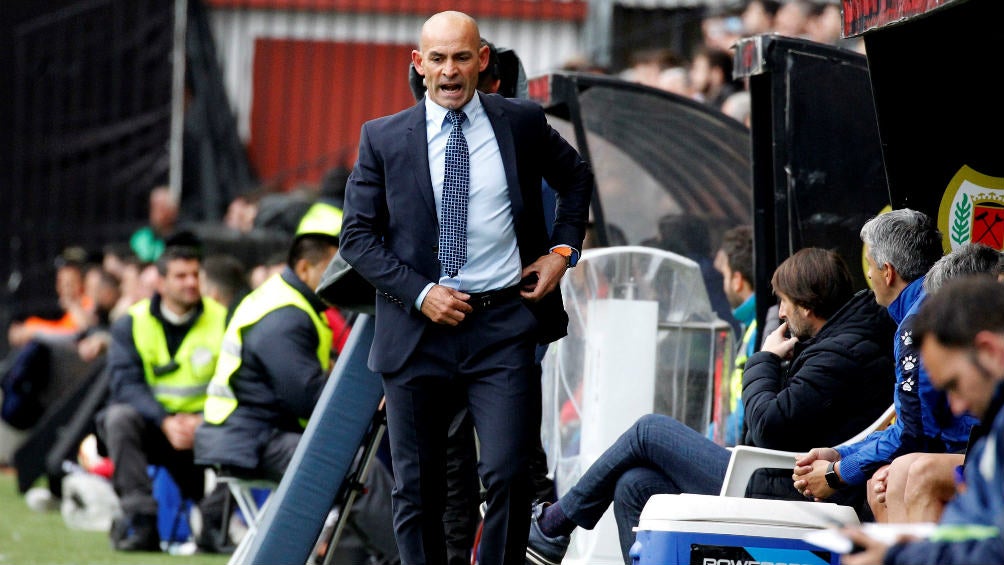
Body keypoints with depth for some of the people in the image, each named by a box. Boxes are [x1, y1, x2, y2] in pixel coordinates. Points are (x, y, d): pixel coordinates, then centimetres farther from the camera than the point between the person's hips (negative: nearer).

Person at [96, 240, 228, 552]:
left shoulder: (222, 320, 0)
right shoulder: (131, 324, 1)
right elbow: (126, 384, -11)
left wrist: (203, 420, -27)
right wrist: (165, 422, -27)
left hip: (202, 425, -1)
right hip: (151, 424, 1)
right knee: (119, 417, -30)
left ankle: (213, 518, -20)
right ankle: (140, 521, -29)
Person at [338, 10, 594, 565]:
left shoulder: (522, 123, 4)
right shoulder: (382, 138, 2)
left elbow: (576, 178, 23)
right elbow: (357, 236, 2)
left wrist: (563, 250, 9)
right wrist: (420, 293, -10)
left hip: (503, 326, -1)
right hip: (417, 328, 1)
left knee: (509, 475, -12)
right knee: (416, 488, 5)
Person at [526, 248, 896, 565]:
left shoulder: (841, 355, -20)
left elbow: (770, 425, -23)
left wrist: (765, 360, -7)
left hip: (775, 492, -10)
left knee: (649, 431, 2)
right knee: (634, 485, 8)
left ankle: (553, 525, 16)